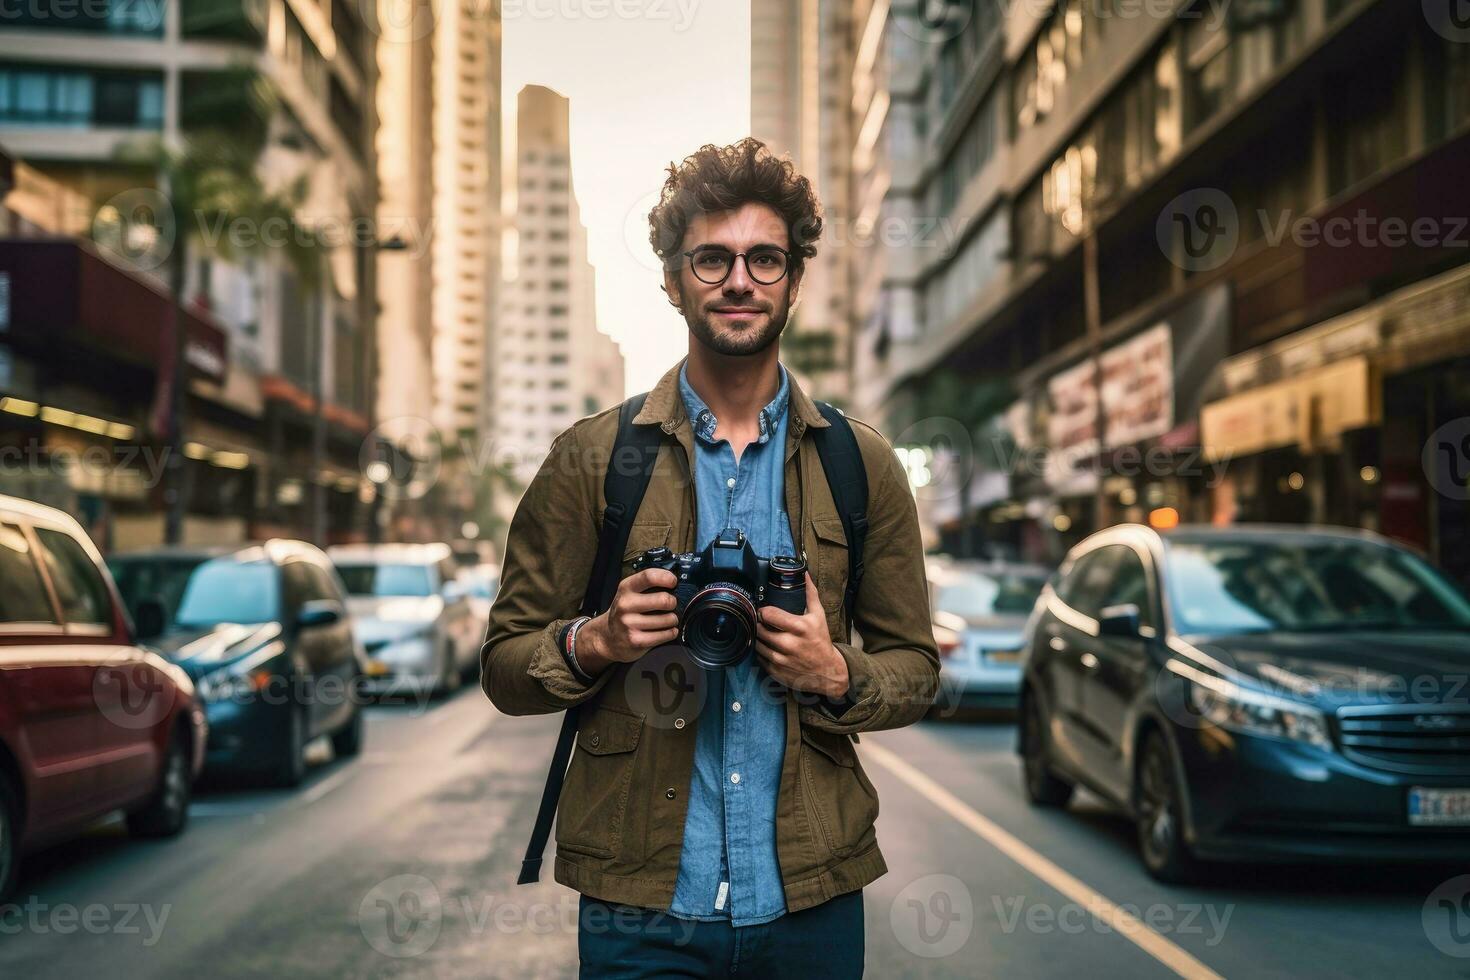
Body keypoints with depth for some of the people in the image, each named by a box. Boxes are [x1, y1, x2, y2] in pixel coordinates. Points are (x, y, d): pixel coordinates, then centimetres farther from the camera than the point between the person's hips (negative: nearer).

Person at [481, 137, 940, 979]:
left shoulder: (863, 465, 4)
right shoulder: (591, 458, 1)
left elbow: (916, 667, 8)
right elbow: (506, 667, 3)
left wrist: (836, 676, -13)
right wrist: (597, 641, -17)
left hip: (810, 901, 2)